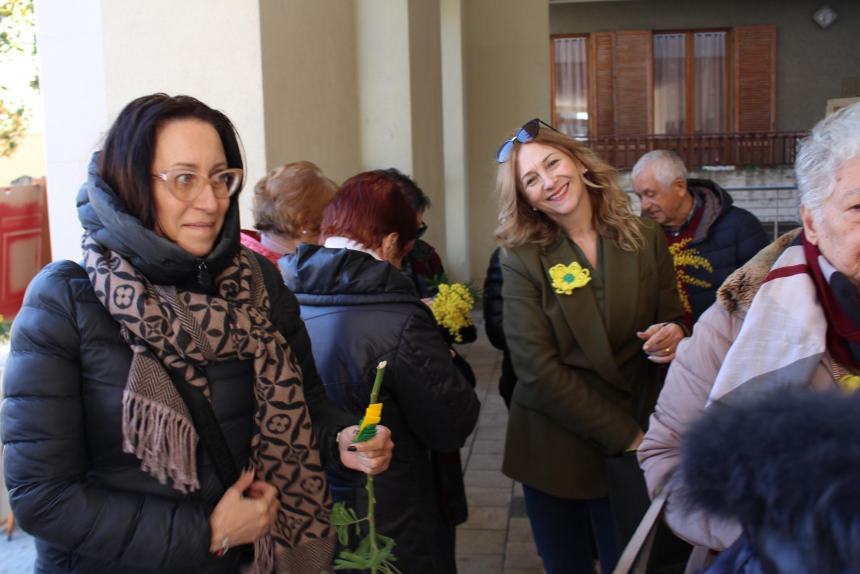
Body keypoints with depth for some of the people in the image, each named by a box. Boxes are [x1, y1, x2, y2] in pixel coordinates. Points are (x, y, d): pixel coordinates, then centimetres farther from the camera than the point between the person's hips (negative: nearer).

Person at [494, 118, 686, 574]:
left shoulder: (645, 240, -1)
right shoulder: (521, 260, -9)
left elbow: (673, 320, 8)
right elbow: (538, 370, -14)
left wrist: (674, 335, -17)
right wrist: (625, 436, -17)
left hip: (639, 444, 2)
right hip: (554, 449, -1)